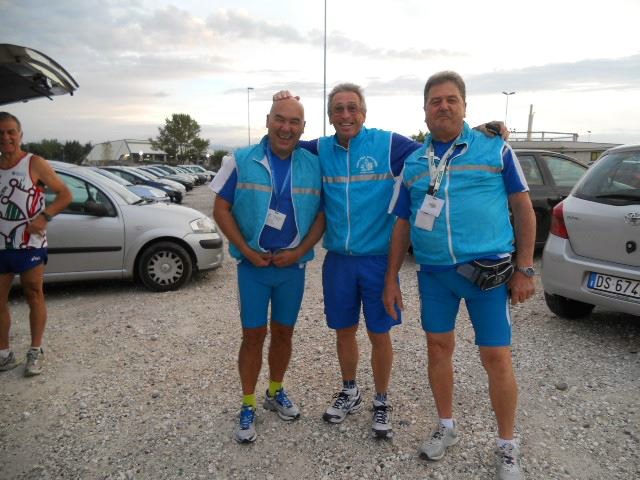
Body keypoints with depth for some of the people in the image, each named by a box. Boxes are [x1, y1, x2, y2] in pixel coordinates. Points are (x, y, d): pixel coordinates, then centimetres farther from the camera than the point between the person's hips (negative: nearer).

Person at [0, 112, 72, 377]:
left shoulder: (35, 164, -5)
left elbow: (65, 195, -6)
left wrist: (44, 217, -18)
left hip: (29, 244, -5)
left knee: (34, 296, 5)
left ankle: (36, 352, 16)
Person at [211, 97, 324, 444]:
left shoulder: (313, 165, 0)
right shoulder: (241, 161, -5)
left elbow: (322, 214, 3)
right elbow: (221, 210, -3)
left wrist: (300, 251, -9)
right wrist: (248, 251, -11)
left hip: (293, 265, 2)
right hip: (253, 265, -2)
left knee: (284, 332, 13)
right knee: (253, 334, 4)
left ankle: (276, 392, 35)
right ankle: (248, 406, 21)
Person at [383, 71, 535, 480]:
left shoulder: (495, 149, 0)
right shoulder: (412, 162, 10)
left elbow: (523, 209, 1)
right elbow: (402, 224, 12)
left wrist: (525, 269, -5)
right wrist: (392, 278, 9)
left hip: (489, 269, -3)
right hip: (433, 274, 4)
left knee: (497, 359, 1)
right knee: (439, 348, 13)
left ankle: (507, 446, 23)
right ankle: (447, 427, 34)